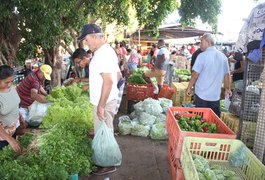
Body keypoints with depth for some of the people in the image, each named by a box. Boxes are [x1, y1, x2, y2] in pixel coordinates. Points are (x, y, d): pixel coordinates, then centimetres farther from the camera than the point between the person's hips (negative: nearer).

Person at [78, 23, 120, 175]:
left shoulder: (102, 53, -20)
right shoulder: (107, 50, 12)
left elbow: (108, 81, -27)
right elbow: (117, 75, 18)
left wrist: (101, 106, -25)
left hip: (104, 102, -10)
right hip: (107, 99, 10)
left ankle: (108, 165, 19)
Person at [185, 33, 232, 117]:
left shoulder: (202, 56, -11)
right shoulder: (223, 56, 4)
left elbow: (195, 74, -11)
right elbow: (227, 74, 10)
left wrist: (189, 88, -1)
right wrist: (228, 89, 21)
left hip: (202, 94, -4)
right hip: (216, 95, 4)